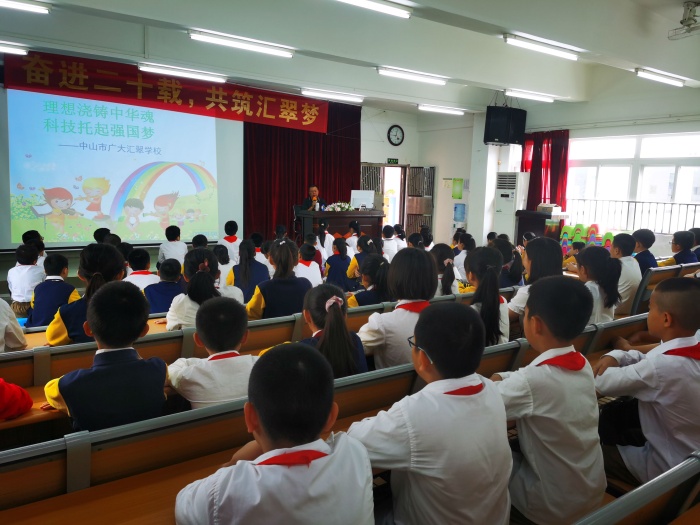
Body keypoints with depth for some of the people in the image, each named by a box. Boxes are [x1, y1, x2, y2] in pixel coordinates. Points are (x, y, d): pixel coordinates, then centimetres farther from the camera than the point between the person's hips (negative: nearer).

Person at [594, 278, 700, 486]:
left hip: (668, 469, -7)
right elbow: (648, 359, 6)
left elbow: (604, 383, -24)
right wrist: (615, 356, -10)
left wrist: (604, 367, -4)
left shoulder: (662, 366, -34)